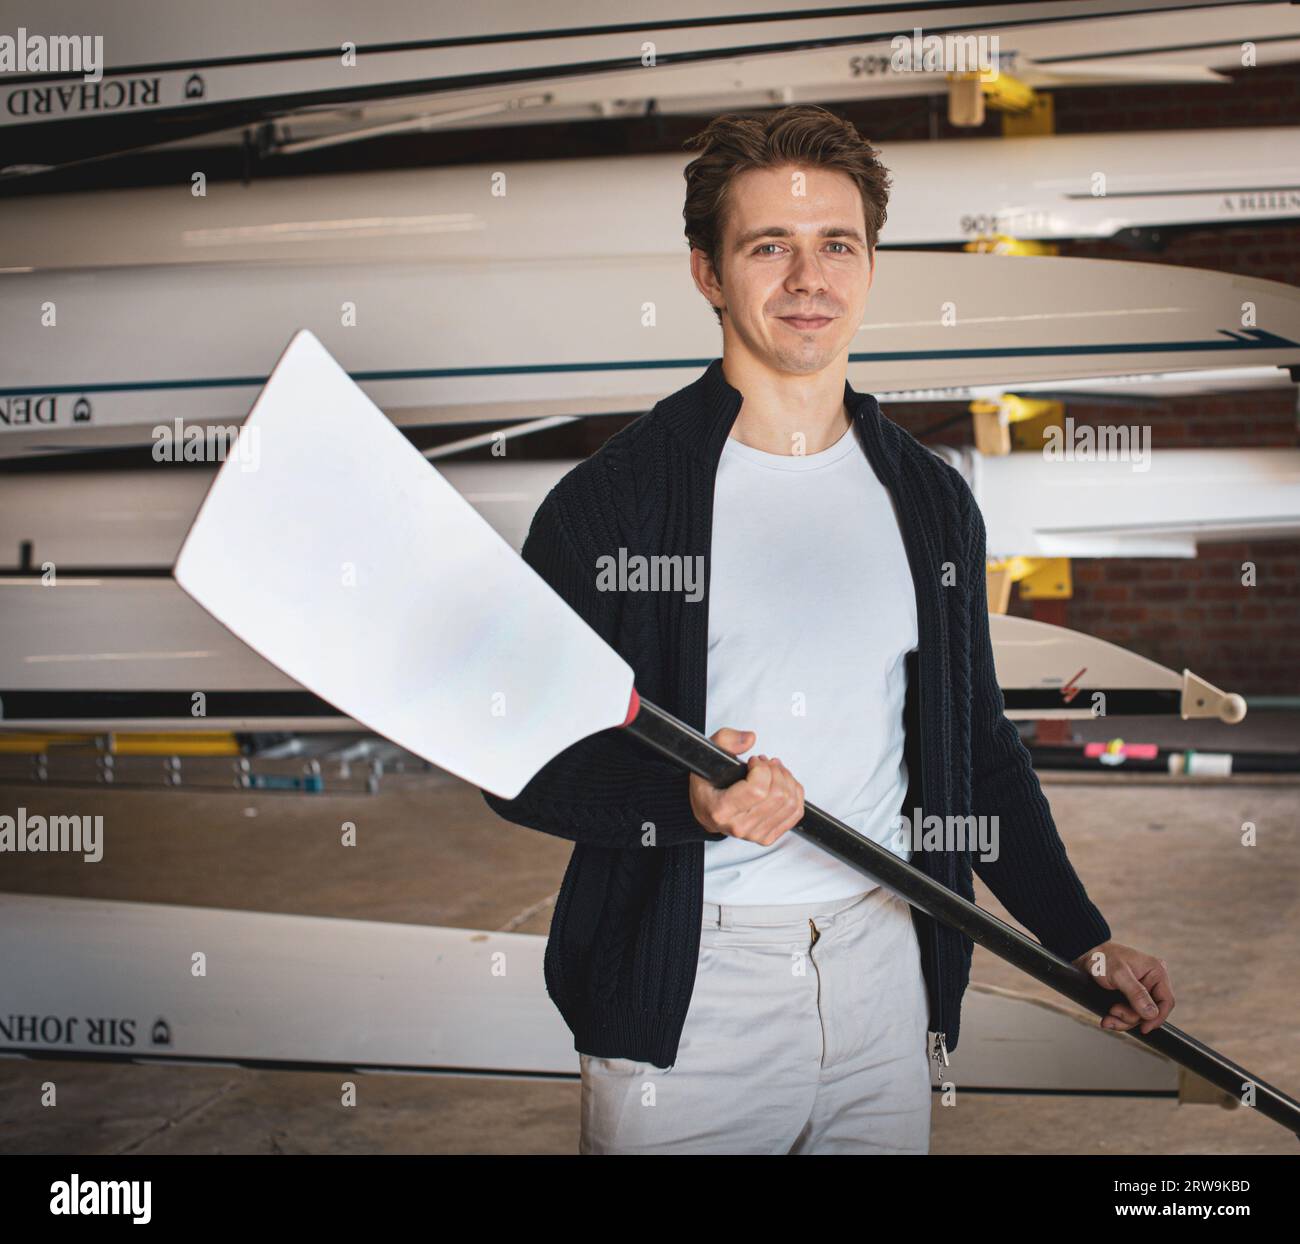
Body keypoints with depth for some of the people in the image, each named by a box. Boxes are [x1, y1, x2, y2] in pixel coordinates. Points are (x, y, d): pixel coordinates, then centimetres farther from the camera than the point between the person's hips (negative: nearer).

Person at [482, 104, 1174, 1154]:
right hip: (685, 987, -4)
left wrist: (1084, 941, 11)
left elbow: (978, 744, 15)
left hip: (884, 966, 4)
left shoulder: (933, 501, 8)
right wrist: (686, 798, -25)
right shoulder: (611, 497, -7)